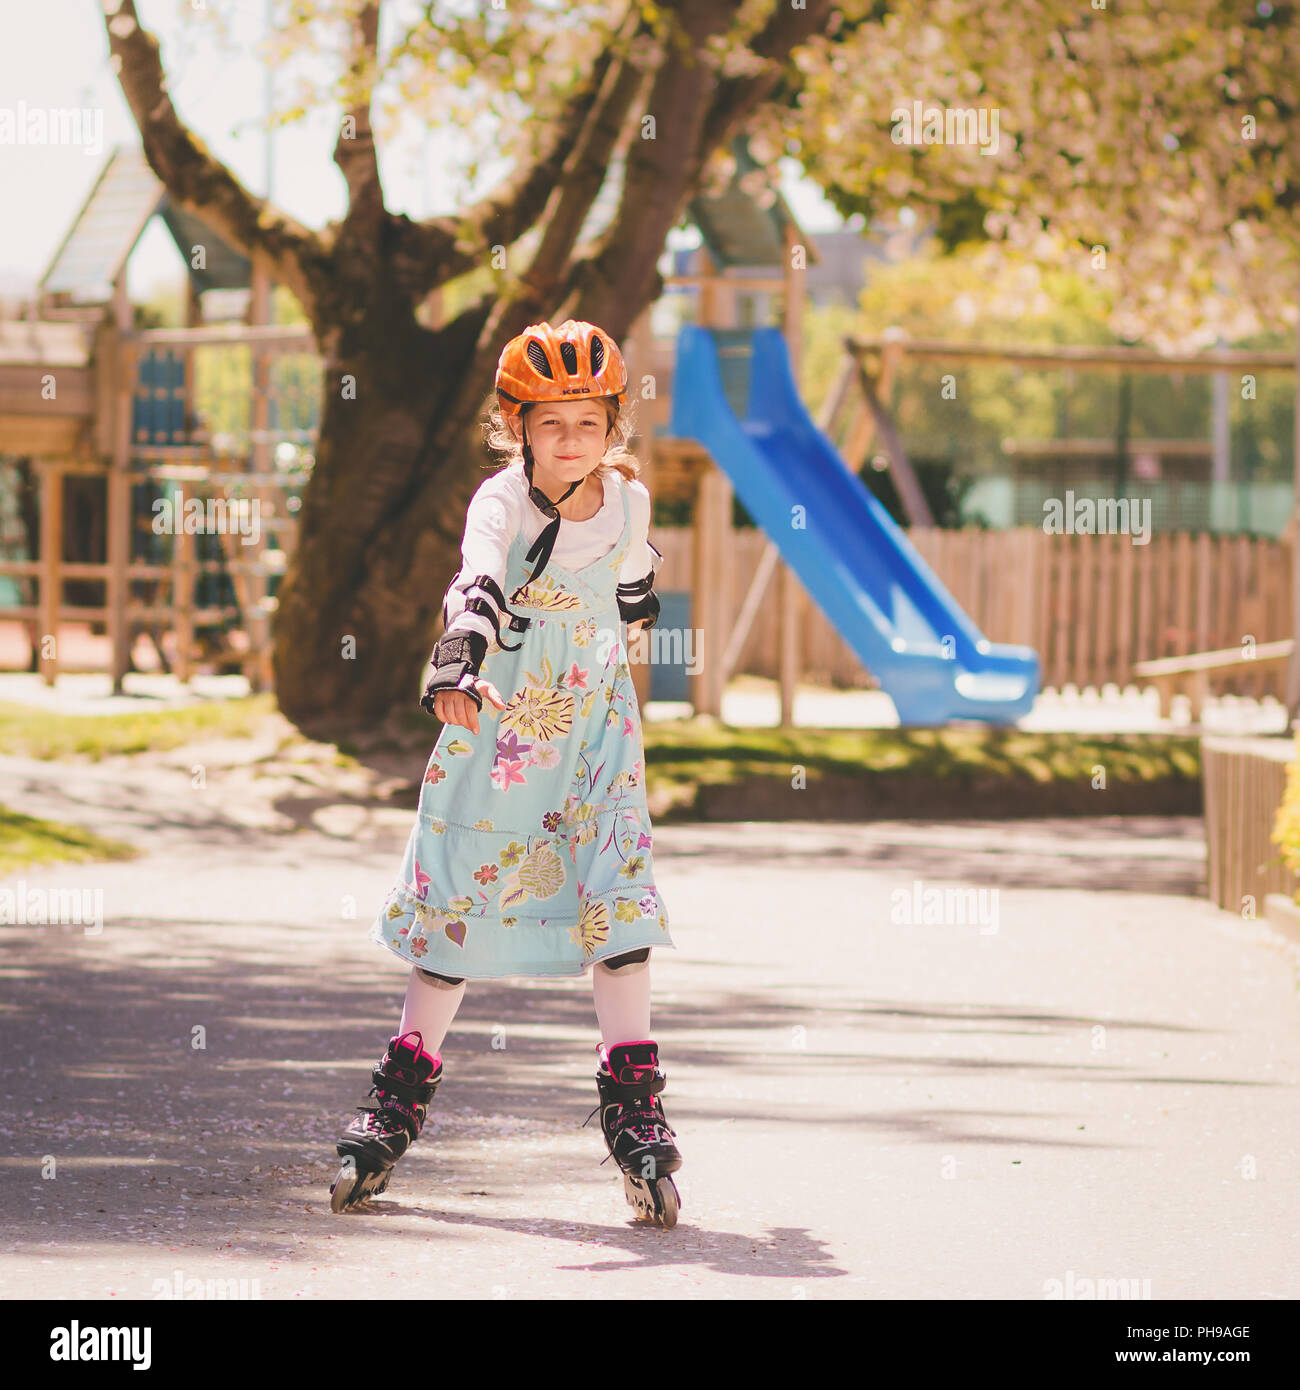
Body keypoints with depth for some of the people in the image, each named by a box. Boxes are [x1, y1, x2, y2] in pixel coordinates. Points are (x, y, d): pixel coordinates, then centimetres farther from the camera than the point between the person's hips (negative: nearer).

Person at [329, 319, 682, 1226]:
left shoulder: (629, 501, -4)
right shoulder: (501, 503, -18)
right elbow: (479, 586, -39)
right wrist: (458, 666, -55)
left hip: (596, 722, 2)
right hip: (497, 724, -2)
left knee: (618, 898, -10)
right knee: (459, 902, 3)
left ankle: (634, 1110, -7)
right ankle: (403, 1092, 14)